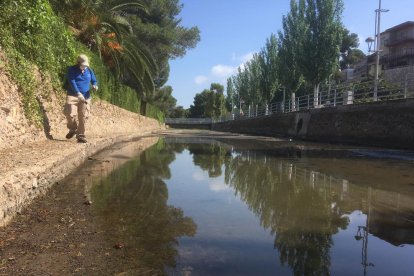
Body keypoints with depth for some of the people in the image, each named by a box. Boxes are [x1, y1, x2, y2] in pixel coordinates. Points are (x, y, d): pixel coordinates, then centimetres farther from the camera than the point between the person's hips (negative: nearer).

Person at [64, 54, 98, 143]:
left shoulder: (89, 71, 11)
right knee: (70, 113, -17)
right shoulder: (71, 70, -1)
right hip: (73, 96, -3)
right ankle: (73, 129, 13)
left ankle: (81, 136, 9)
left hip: (85, 97, 3)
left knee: (83, 117, -1)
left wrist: (95, 85, -6)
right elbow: (72, 82, -14)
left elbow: (94, 81, 20)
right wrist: (78, 93, -28)